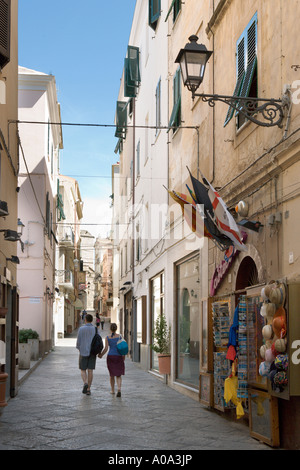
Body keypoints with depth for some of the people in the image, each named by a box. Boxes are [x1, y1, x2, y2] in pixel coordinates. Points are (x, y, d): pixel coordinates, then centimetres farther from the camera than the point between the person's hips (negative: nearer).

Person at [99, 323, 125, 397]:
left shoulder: (107, 337, -3)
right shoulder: (120, 336, -4)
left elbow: (106, 349, -8)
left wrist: (101, 355, 9)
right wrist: (124, 356, 9)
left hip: (110, 357, 1)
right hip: (119, 357, -1)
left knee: (111, 374, 20)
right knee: (118, 375, 7)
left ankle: (112, 390, 28)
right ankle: (119, 390, -16)